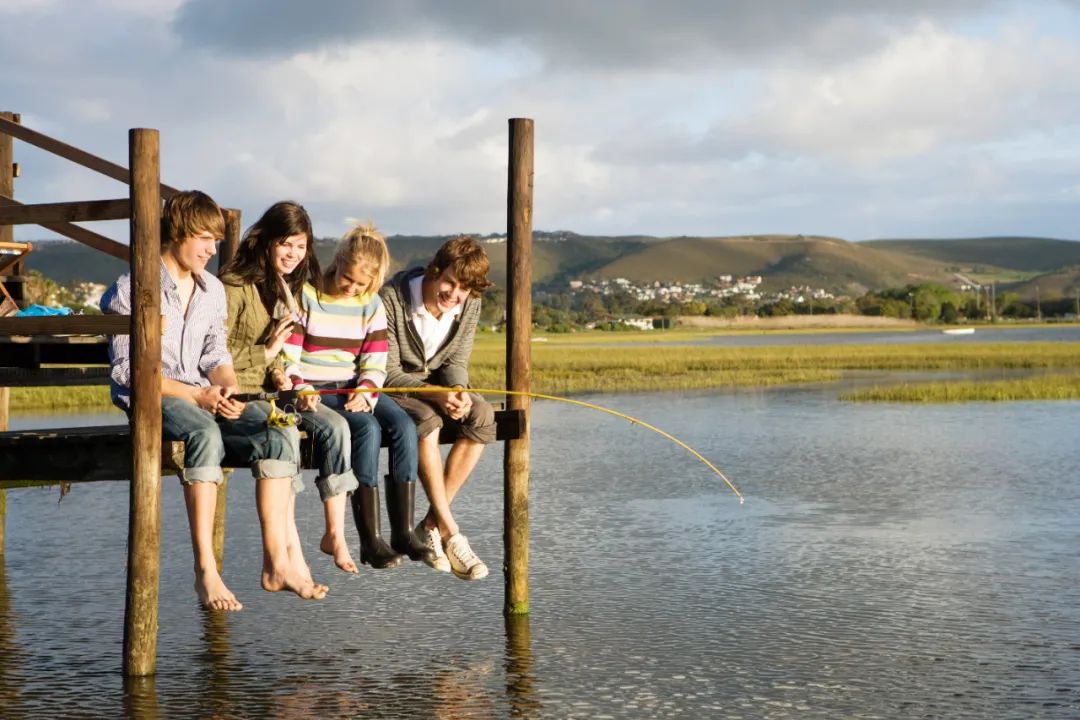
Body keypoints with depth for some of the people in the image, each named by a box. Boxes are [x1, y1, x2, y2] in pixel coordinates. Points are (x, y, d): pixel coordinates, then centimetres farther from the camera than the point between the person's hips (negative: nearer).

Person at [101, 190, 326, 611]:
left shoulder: (213, 290, 18)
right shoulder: (130, 291, -4)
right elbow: (127, 370, -10)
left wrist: (227, 388, -8)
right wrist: (196, 396, -17)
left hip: (206, 396, 6)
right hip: (149, 398, -6)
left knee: (279, 431, -22)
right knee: (205, 434, -39)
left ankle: (276, 564, -23)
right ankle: (205, 572, -40)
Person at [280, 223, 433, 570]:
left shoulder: (371, 304, 8)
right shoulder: (306, 296, -5)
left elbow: (375, 363, 5)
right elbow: (288, 357, -8)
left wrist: (364, 392, -15)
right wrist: (301, 391, -26)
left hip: (355, 388, 5)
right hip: (314, 391, -5)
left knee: (404, 426, -23)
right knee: (368, 427, -31)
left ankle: (403, 531, -19)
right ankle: (370, 540, -30)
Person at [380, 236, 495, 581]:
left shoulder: (469, 306, -7)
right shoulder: (392, 298, -23)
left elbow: (455, 363, 0)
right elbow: (388, 373, -21)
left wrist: (459, 392, -24)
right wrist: (435, 395, -35)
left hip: (436, 383, 5)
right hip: (392, 387, -5)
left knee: (482, 415, -24)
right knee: (425, 419, -36)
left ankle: (432, 524, -19)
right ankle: (451, 534, -32)